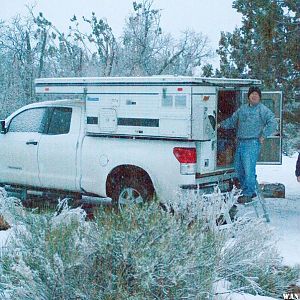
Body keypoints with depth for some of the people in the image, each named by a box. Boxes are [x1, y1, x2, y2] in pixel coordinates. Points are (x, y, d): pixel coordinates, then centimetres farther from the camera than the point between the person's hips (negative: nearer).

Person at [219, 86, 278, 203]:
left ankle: (248, 195, -2)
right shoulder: (242, 108, 16)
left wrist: (263, 135, -13)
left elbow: (272, 123, -11)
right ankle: (249, 191, 24)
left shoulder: (263, 110, -3)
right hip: (240, 142, 7)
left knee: (249, 169, -11)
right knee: (239, 168, 11)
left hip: (252, 143, -7)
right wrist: (221, 125, 14)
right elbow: (232, 121, 25)